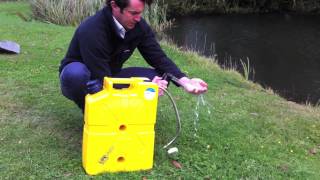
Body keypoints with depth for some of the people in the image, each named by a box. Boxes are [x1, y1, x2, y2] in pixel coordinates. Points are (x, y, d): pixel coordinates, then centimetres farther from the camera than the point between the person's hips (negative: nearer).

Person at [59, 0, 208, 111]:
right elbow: (102, 80, -35)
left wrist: (184, 81, -26)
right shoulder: (92, 30, -33)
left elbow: (159, 58, -11)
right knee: (75, 72, -41)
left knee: (158, 78, -14)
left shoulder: (139, 26, -15)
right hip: (81, 78, -5)